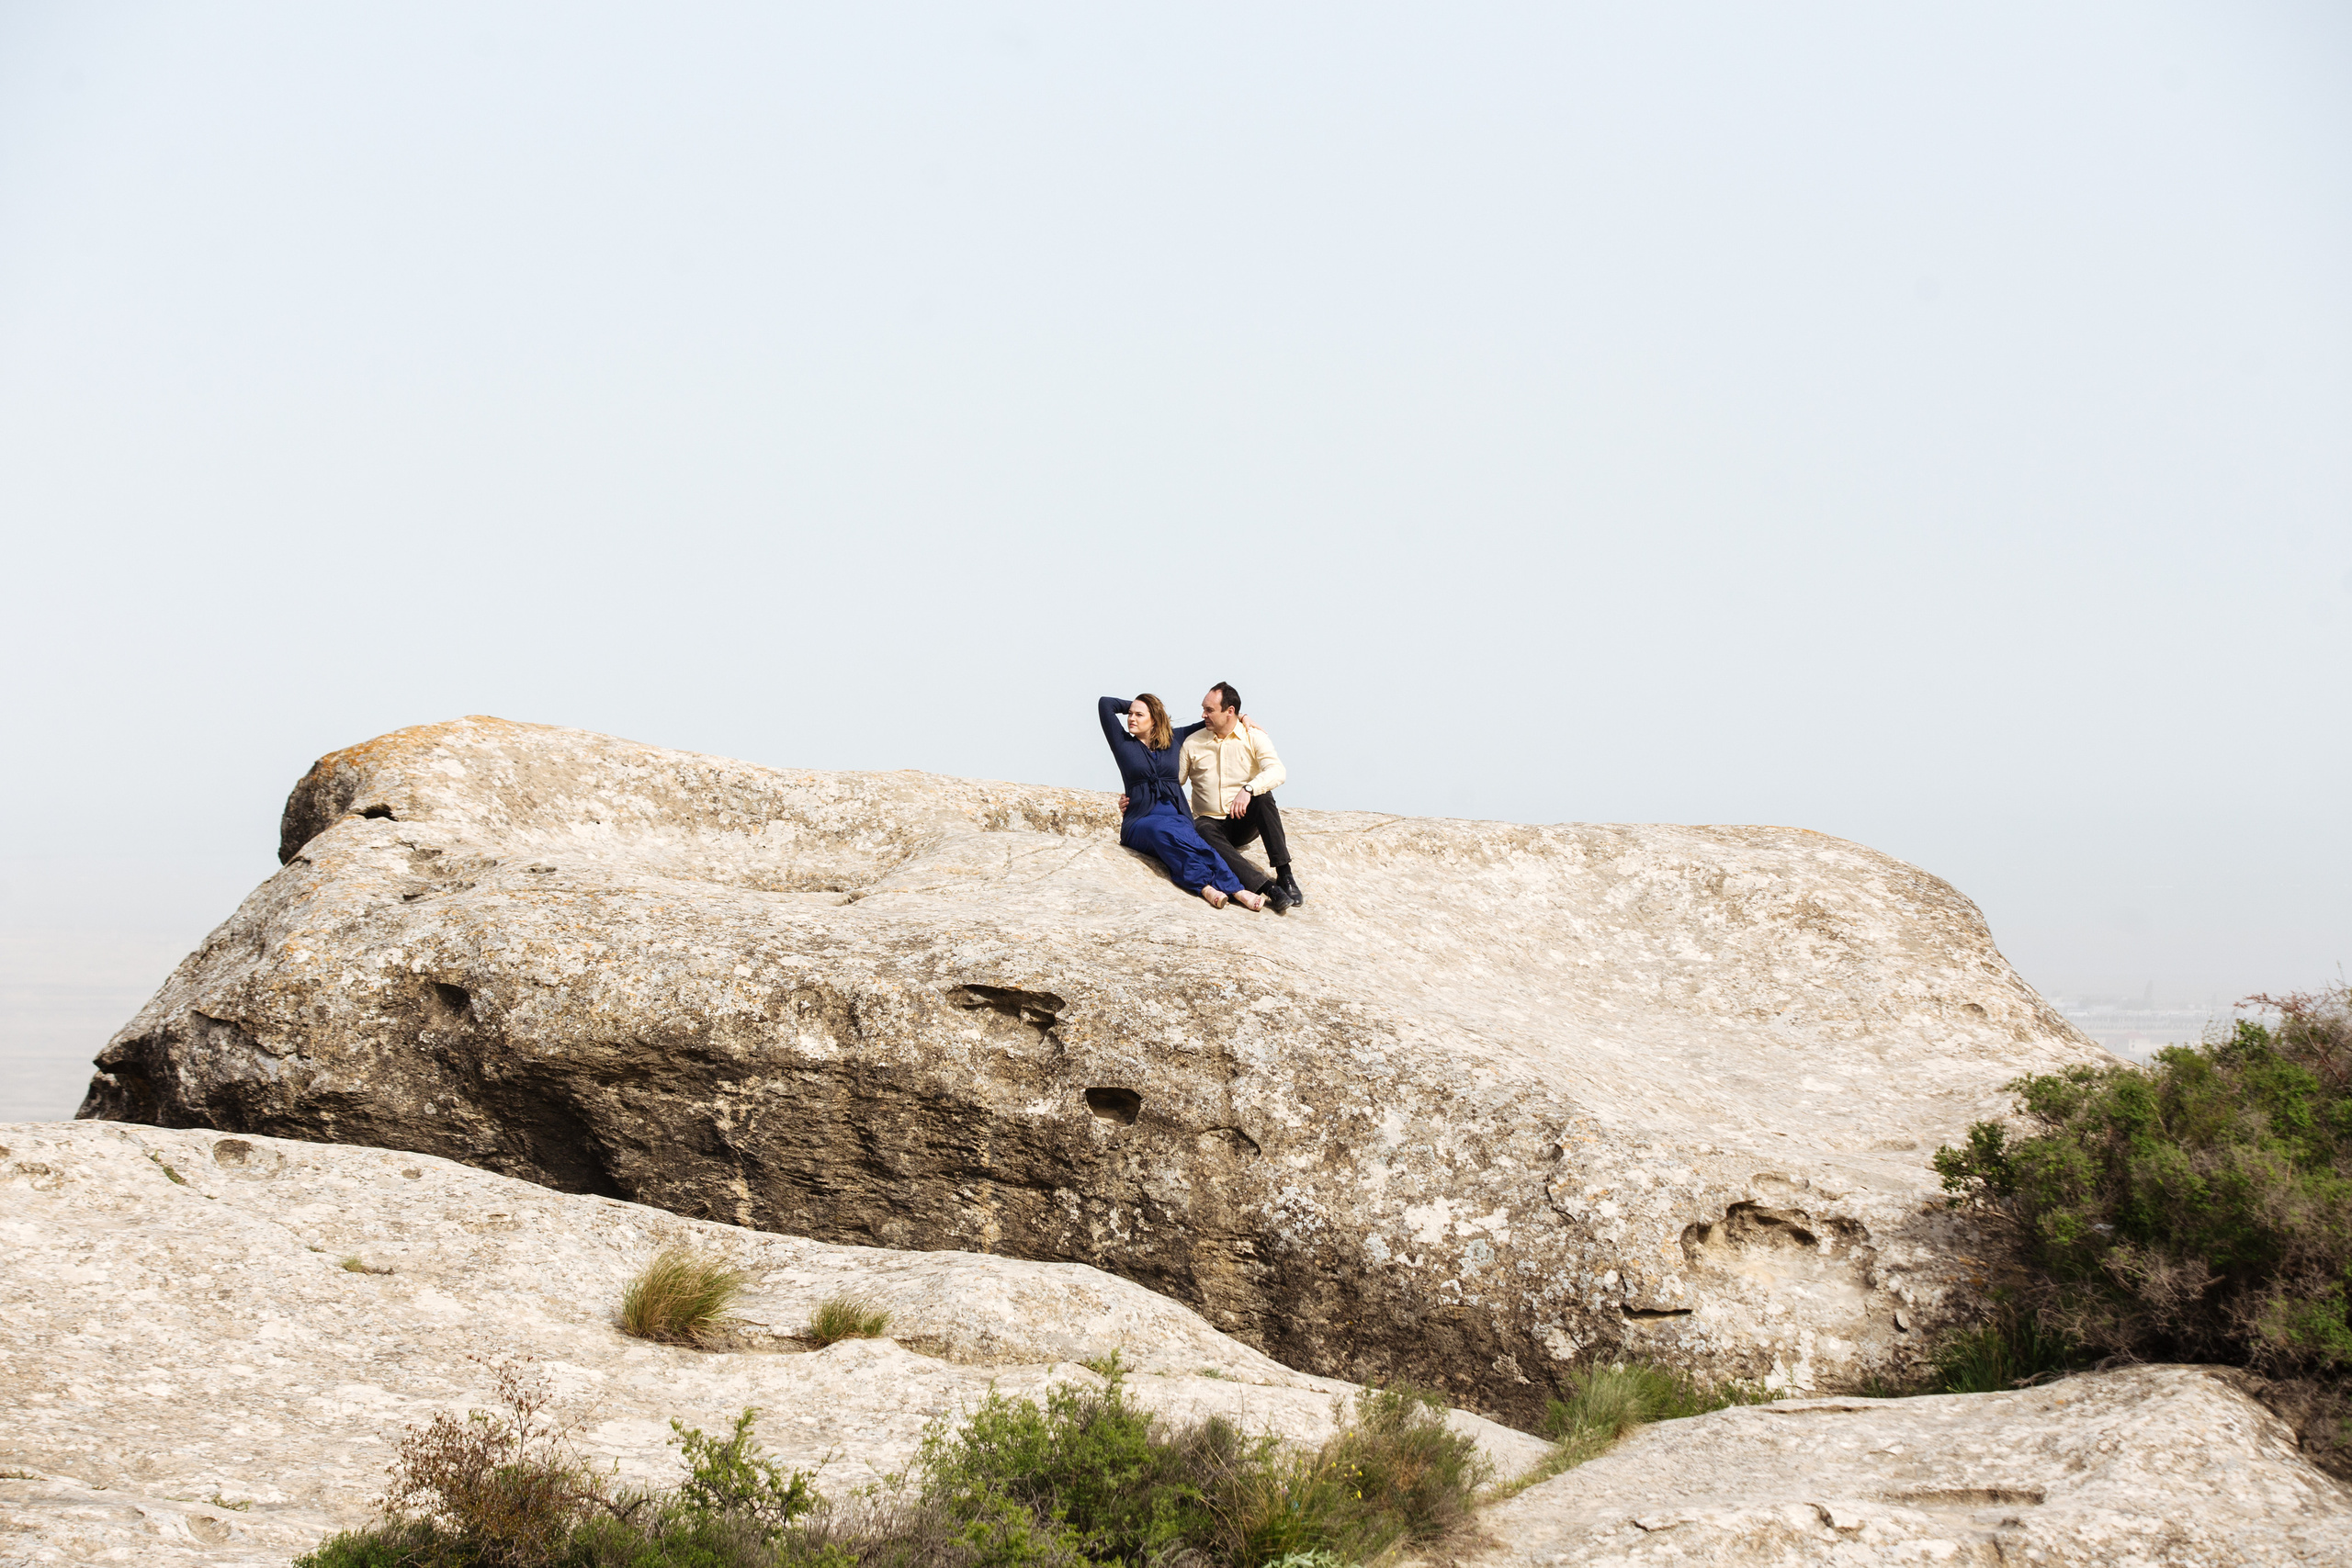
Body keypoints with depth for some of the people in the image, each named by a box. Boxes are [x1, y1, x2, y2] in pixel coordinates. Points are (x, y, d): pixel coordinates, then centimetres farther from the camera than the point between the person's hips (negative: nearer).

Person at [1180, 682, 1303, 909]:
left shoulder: (1254, 738, -4)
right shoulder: (1193, 743, 4)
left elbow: (1277, 771, -21)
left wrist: (1248, 790, -40)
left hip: (1245, 822, 0)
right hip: (1211, 821, 1)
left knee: (1262, 796, -33)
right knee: (1203, 831, -36)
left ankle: (1285, 875, -33)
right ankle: (1267, 886, -49)